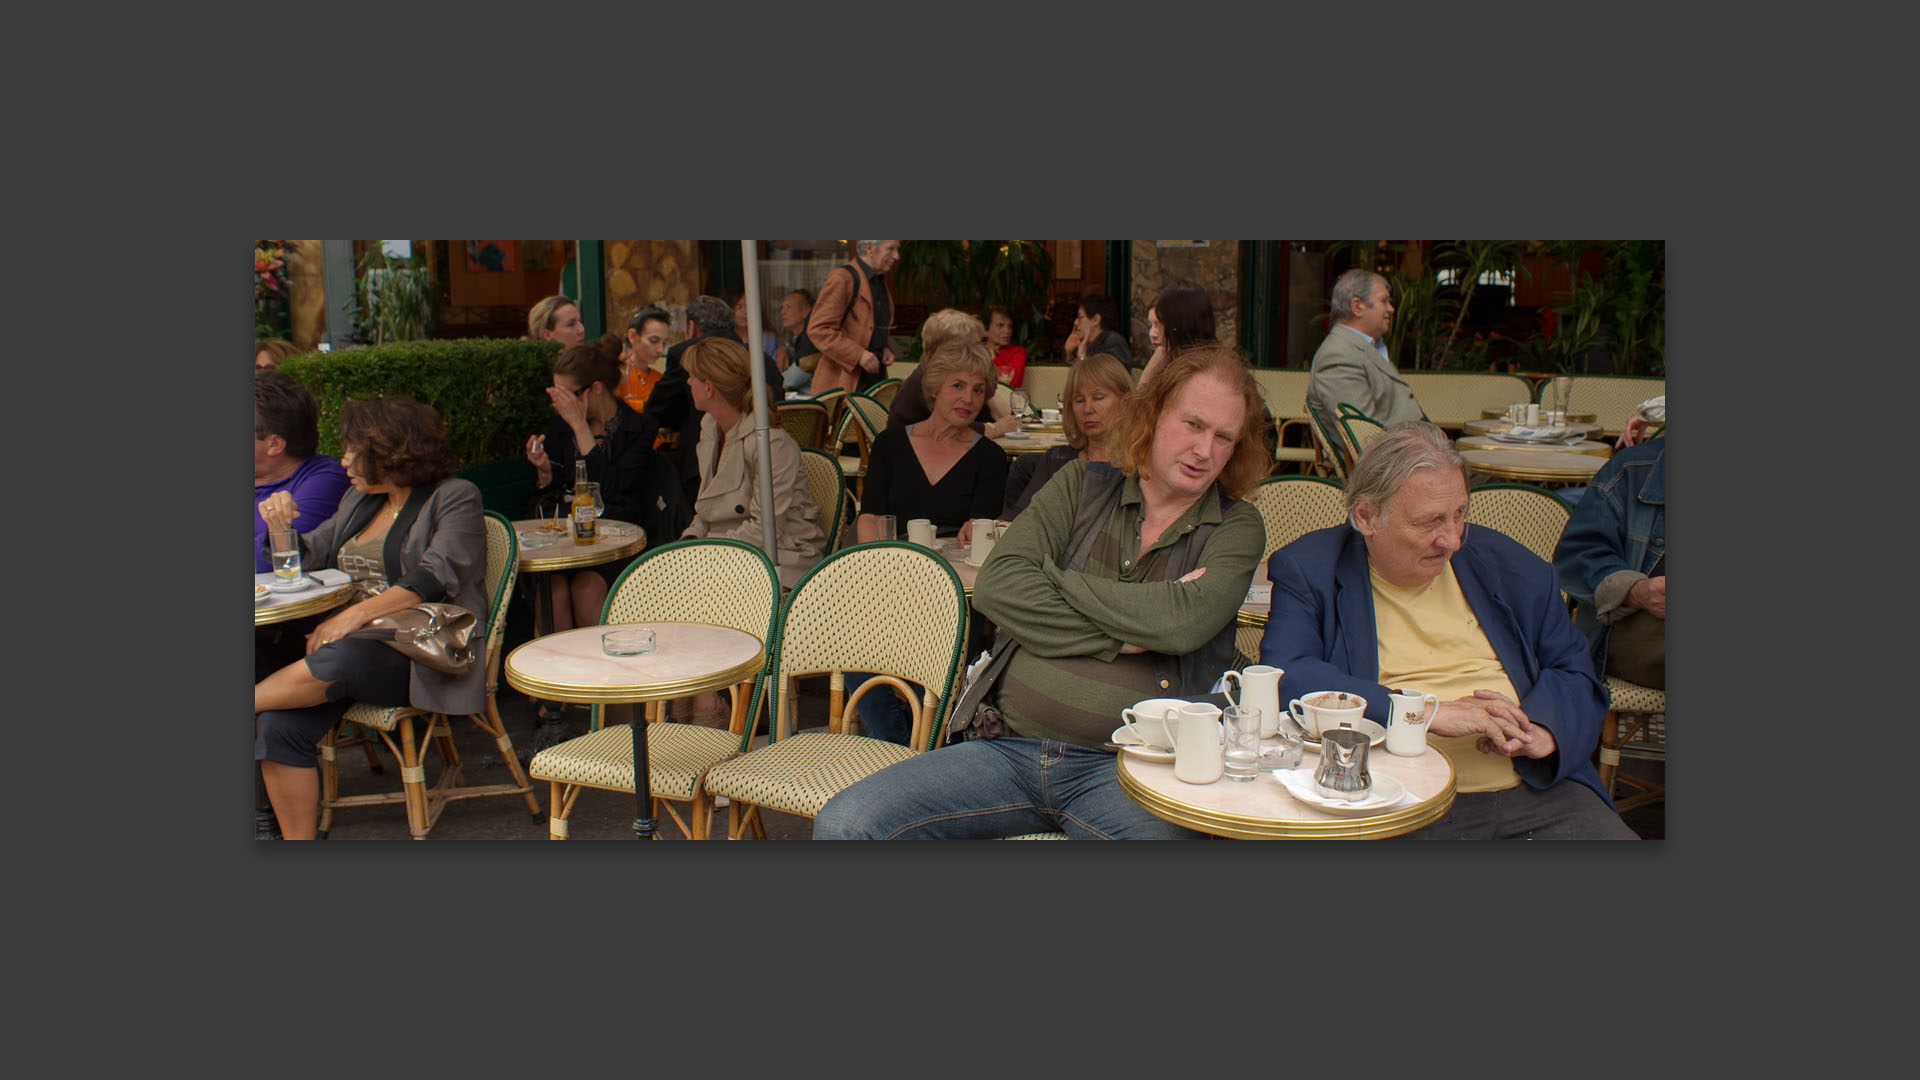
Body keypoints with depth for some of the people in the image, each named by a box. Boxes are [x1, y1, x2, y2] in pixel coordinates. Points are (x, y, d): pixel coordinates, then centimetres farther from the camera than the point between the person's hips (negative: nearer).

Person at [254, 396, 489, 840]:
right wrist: (280, 524, 6)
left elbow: (434, 578, -13)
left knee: (338, 660, -38)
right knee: (278, 725, -20)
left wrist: (355, 614, -21)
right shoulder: (358, 501, 24)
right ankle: (297, 839, -14)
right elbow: (305, 558, 28)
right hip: (357, 643, 7)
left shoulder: (455, 498, 1)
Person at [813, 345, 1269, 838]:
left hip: (1126, 765, -2)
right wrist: (1116, 640, -9)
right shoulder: (1084, 485, 12)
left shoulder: (1237, 527, 6)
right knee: (841, 823, -16)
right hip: (1008, 749, 3)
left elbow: (1183, 623, -15)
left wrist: (1053, 574, -5)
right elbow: (997, 587, -2)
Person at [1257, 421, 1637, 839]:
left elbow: (1572, 670, 20)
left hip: (1534, 788, 3)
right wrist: (1429, 712, -17)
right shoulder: (1306, 572, 0)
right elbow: (1285, 679, -15)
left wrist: (1543, 730, -5)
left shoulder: (1508, 565, 15)